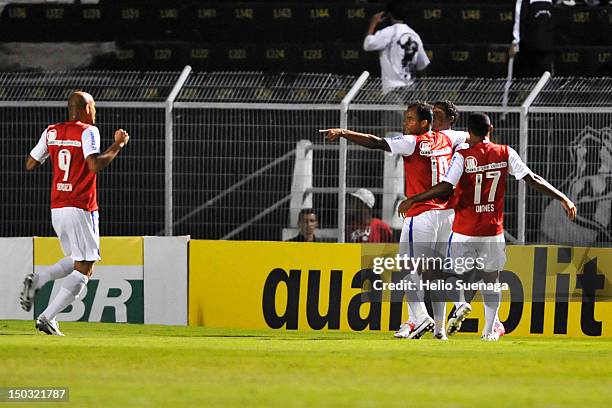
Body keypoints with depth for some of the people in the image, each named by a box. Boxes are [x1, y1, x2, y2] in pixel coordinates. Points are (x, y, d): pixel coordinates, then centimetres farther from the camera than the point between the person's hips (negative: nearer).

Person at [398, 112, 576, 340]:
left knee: (453, 270, 14)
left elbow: (445, 189, -18)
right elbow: (533, 180, -2)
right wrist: (563, 199, 6)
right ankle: (489, 329, 8)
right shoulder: (505, 154, -2)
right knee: (491, 278, 12)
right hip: (493, 230, 2)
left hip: (464, 231, -2)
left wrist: (412, 201, -10)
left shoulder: (462, 156, -9)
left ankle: (460, 305, -13)